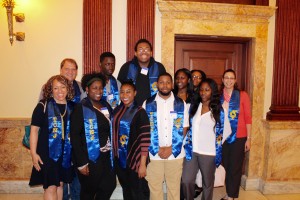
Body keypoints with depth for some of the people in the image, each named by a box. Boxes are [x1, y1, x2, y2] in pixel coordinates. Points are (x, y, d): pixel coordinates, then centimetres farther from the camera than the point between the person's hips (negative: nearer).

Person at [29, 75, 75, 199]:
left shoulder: (72, 107, 4)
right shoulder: (43, 106, -7)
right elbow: (34, 130, -8)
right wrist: (33, 153, -12)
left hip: (65, 153, 4)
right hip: (47, 153, -4)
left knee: (59, 184, 15)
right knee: (50, 187, -2)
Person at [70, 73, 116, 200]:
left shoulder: (106, 106, 8)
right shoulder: (81, 108, -10)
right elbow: (74, 136, -14)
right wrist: (81, 163, -17)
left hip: (105, 156, 5)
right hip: (90, 158, -5)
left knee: (109, 186, 10)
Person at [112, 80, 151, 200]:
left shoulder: (140, 112, -11)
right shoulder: (117, 110, 5)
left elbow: (145, 140, -15)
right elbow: (114, 134, 11)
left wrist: (143, 164, -18)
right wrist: (113, 155, 8)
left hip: (135, 160, -5)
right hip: (120, 159, 5)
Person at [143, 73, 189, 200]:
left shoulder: (181, 104, 2)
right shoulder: (148, 104, 0)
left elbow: (184, 129, 2)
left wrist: (171, 148, -7)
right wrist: (158, 148, -7)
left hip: (175, 153, 1)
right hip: (154, 153, 0)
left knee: (174, 186, 12)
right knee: (154, 186, 9)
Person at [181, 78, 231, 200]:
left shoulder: (219, 110, -6)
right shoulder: (194, 106, 6)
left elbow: (226, 131, 0)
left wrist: (216, 143, 4)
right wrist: (188, 143, 8)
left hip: (209, 152, -3)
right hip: (191, 150, 3)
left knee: (207, 183, 13)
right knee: (186, 180, 4)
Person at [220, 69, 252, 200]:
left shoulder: (242, 95, -5)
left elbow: (248, 118, -4)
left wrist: (248, 138, -6)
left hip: (238, 137, -3)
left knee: (235, 167, 6)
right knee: (225, 166, 12)